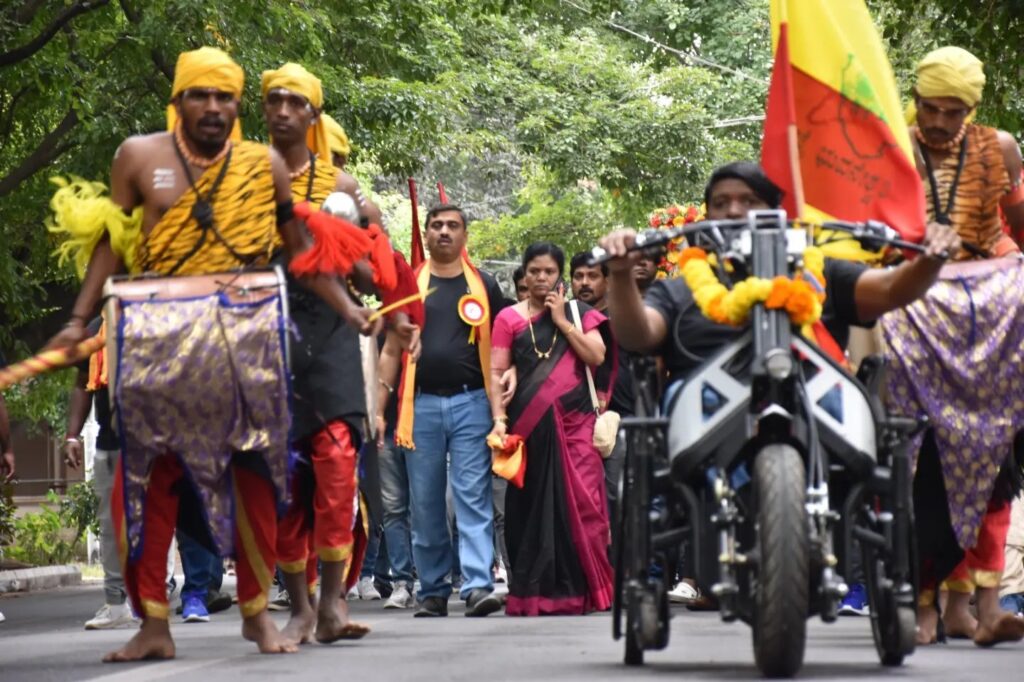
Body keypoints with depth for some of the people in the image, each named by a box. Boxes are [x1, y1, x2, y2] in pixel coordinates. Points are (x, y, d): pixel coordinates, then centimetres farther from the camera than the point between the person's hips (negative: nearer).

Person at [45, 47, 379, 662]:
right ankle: (154, 623, 3)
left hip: (246, 340, 1)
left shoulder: (265, 165, 4)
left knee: (254, 472, 3)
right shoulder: (140, 156, 3)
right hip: (159, 339, 0)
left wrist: (348, 308, 2)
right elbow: (111, 243, 8)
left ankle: (257, 612, 14)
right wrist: (80, 320, 1)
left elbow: (301, 248, 10)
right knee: (152, 475, -1)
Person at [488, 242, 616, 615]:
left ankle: (578, 591, -6)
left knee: (578, 502, -8)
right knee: (531, 507, 0)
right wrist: (499, 419, -7)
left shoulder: (580, 314, 13)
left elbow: (597, 356, -1)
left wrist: (562, 320, -3)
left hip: (574, 421, 0)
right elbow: (497, 372, 5)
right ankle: (532, 592, 4)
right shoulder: (509, 318, 10)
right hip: (529, 426, 0)